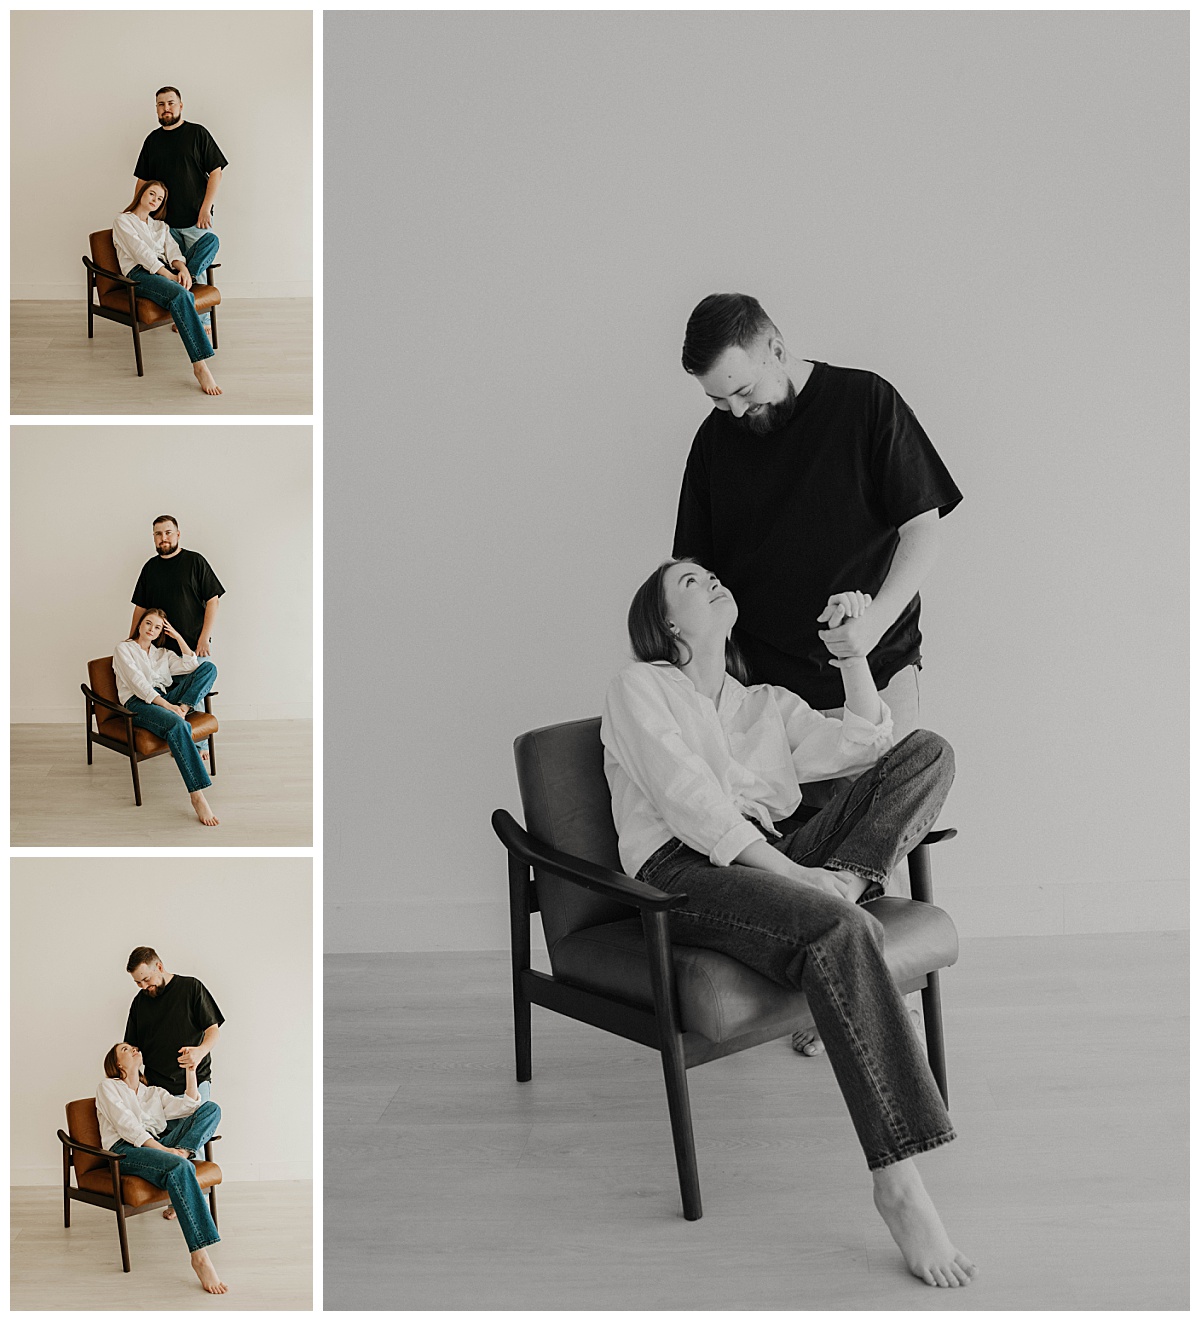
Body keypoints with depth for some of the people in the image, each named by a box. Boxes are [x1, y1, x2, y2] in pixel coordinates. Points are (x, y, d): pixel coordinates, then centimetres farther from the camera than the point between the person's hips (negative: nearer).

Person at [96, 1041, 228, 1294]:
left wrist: (190, 1071, 5)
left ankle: (182, 1151, -32)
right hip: (125, 1150, -6)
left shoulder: (154, 1093, 32)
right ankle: (200, 1256, -46)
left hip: (158, 1144, 6)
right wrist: (163, 1150, -17)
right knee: (180, 1167, -37)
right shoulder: (108, 1087, 15)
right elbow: (126, 1124, -4)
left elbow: (189, 1107, 14)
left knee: (211, 1109, -4)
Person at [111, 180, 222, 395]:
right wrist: (169, 275, -17)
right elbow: (141, 252, -3)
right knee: (180, 295, -37)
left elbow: (172, 250, 12)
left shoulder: (160, 226, 30)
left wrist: (182, 269, -13)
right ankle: (200, 366, -48)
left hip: (165, 271, 6)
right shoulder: (123, 221, 13)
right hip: (139, 273, -6)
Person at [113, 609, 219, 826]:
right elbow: (138, 682, -6)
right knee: (176, 724, -40)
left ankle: (184, 708, -31)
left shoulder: (162, 654, 28)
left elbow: (191, 666, 12)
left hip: (166, 698, 6)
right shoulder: (123, 649, 10)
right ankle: (197, 796, -48)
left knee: (209, 667, -8)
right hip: (138, 703, -6)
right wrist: (167, 706, -19)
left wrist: (178, 637, 12)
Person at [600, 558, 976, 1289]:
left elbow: (867, 747, 15)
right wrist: (797, 875, -17)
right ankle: (899, 1186, -40)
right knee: (841, 929, -37)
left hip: (772, 859, 7)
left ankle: (844, 882, -27)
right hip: (684, 868, -6)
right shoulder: (640, 687, 11)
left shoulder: (769, 705, 30)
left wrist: (853, 652, 7)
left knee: (929, 751, -2)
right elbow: (688, 798, -6)